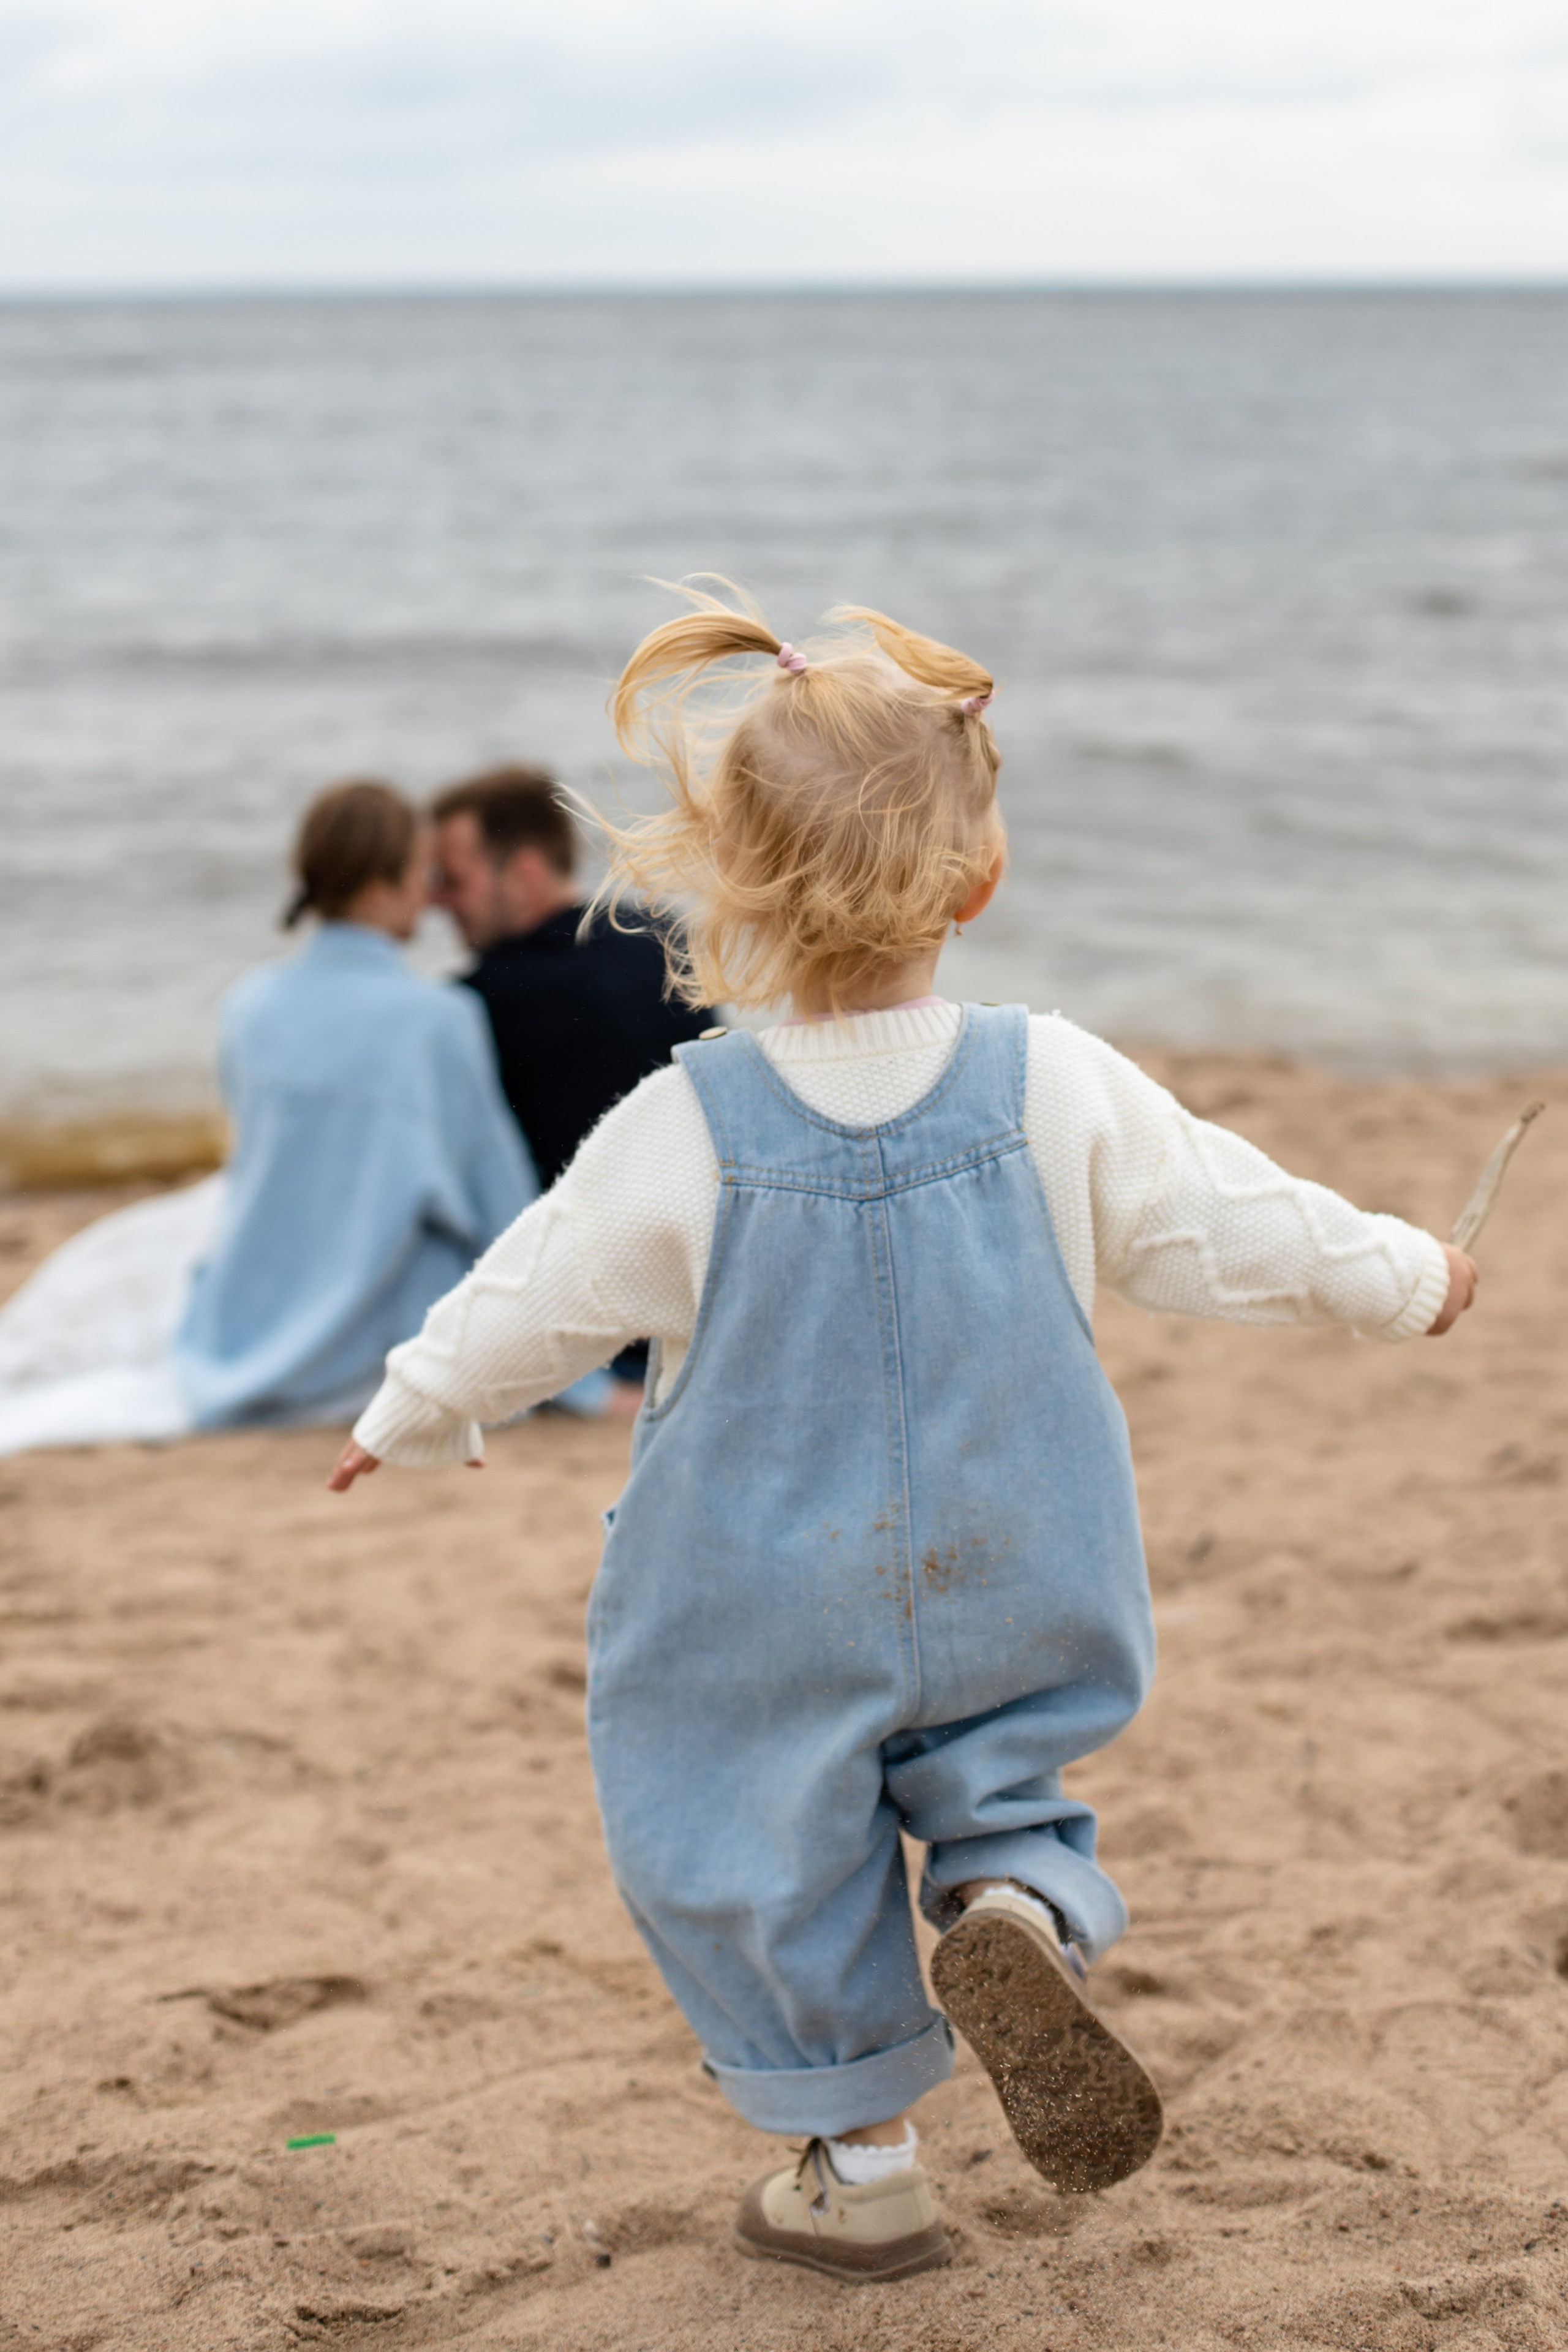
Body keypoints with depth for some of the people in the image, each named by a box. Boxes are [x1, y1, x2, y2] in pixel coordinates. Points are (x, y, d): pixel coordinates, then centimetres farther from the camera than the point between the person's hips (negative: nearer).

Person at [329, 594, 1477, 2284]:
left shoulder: (685, 1137, -18)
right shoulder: (1059, 1092, -14)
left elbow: (528, 1306, -5)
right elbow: (1234, 1226, -2)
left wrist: (409, 1417, 15)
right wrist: (1403, 1277, 17)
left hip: (766, 1622, -1)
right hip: (1017, 1606, 2)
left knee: (769, 1864, 16)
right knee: (996, 1781, 22)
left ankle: (861, 2164, 25)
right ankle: (1018, 1907, -11)